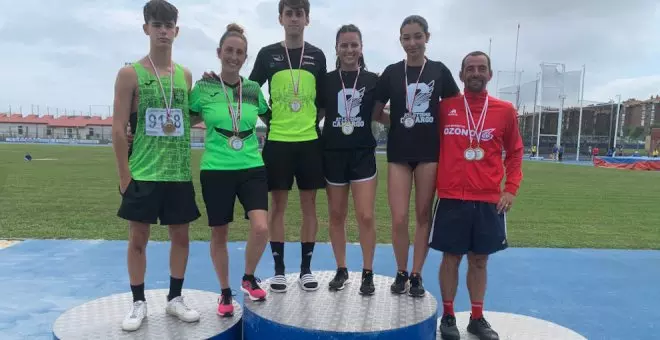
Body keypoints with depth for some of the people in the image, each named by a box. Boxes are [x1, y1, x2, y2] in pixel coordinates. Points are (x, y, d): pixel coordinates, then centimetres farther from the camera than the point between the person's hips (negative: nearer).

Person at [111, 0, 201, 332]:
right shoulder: (130, 74, -2)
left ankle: (175, 298, 24)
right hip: (143, 174, -3)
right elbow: (119, 128, -5)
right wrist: (124, 175, -9)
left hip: (179, 173, 3)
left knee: (180, 236, 8)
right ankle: (138, 303, 21)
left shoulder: (185, 75, 8)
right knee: (138, 238, 5)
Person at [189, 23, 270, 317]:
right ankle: (225, 292, 29)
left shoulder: (253, 89, 4)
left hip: (252, 168, 1)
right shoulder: (203, 88, -2)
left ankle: (249, 279, 14)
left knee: (261, 228, -14)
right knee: (219, 234, 8)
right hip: (215, 170, -1)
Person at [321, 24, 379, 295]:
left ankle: (368, 273, 15)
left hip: (363, 154, -1)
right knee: (336, 216, 10)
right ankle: (341, 270, 26)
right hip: (333, 154, 1)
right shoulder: (326, 80, 3)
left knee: (366, 216, -3)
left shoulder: (373, 80, 1)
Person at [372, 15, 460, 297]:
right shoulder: (392, 72, 4)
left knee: (424, 215, 6)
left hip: (430, 152, 0)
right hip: (399, 152, 0)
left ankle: (417, 275, 20)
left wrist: (439, 127, 1)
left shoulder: (439, 70, 4)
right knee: (399, 219, -5)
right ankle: (401, 273, 17)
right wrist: (400, 123, -1)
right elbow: (376, 113, 8)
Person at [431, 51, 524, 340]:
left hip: (489, 200, 2)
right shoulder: (445, 107, 1)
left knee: (480, 259, 12)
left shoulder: (505, 110, 4)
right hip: (451, 198, -1)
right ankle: (448, 316, 22)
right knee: (451, 258, 6)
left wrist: (511, 189, 1)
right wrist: (431, 185, 2)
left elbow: (514, 152, 10)